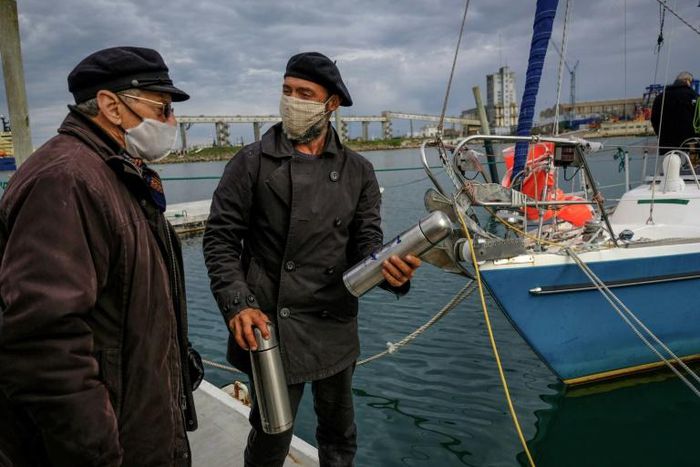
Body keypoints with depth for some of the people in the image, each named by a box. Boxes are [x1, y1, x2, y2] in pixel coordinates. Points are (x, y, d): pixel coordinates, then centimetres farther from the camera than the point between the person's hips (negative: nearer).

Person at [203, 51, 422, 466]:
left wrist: (391, 270, -22)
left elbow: (366, 243, 1)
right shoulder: (252, 162, -4)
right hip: (270, 328, -3)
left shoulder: (358, 172, 4)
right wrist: (237, 304, -15)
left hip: (336, 330, 3)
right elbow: (221, 238, -3)